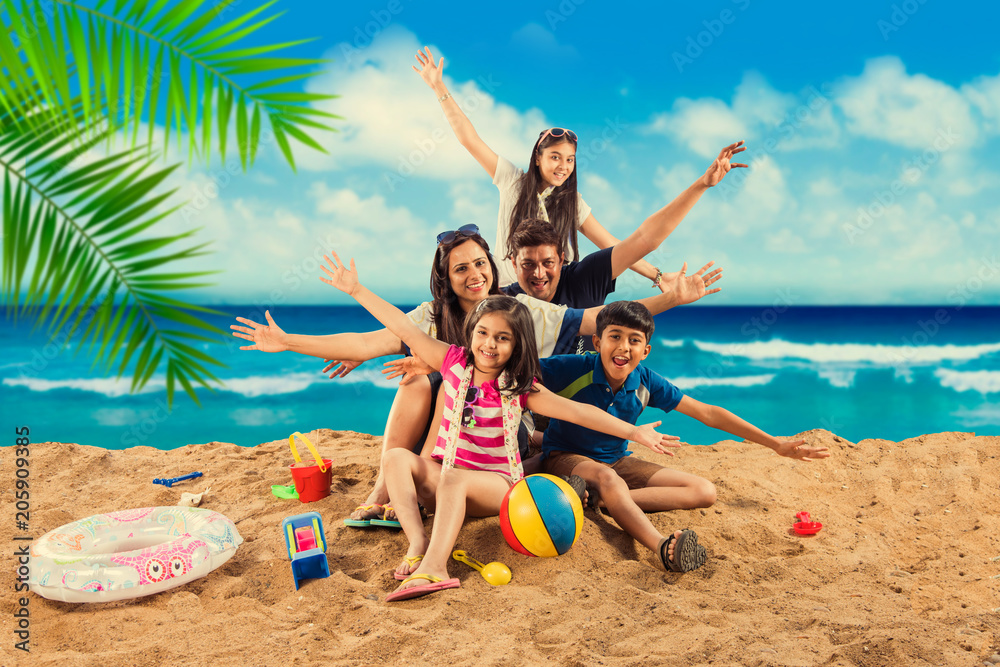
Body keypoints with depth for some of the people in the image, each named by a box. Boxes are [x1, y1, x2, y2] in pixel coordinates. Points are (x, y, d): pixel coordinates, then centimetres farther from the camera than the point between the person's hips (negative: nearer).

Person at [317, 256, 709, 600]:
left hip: (496, 483, -3)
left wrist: (634, 432, -19)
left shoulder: (520, 387, -7)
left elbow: (576, 411, -13)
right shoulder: (455, 362, -1)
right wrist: (357, 290, -2)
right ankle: (417, 544, -36)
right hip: (443, 476, 4)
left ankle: (434, 566, -47)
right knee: (397, 458, -22)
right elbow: (405, 329, -1)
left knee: (453, 480, -35)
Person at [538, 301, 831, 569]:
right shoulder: (573, 369, -21)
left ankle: (599, 498, -24)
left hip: (616, 460, 6)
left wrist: (776, 444, -2)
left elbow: (708, 413, -2)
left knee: (704, 492, -9)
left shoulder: (645, 382, -8)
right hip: (564, 457, -5)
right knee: (606, 477, -41)